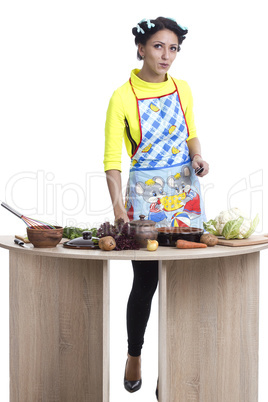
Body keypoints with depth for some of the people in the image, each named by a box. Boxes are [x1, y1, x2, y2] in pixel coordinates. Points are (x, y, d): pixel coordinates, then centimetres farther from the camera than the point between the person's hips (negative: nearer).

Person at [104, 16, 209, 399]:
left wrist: (197, 157, -3)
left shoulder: (182, 89, 6)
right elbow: (112, 158, -10)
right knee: (146, 280, 3)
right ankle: (134, 354, 29)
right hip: (144, 194, -4)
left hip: (185, 190, 4)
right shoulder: (122, 97, -8)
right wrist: (118, 207, -19)